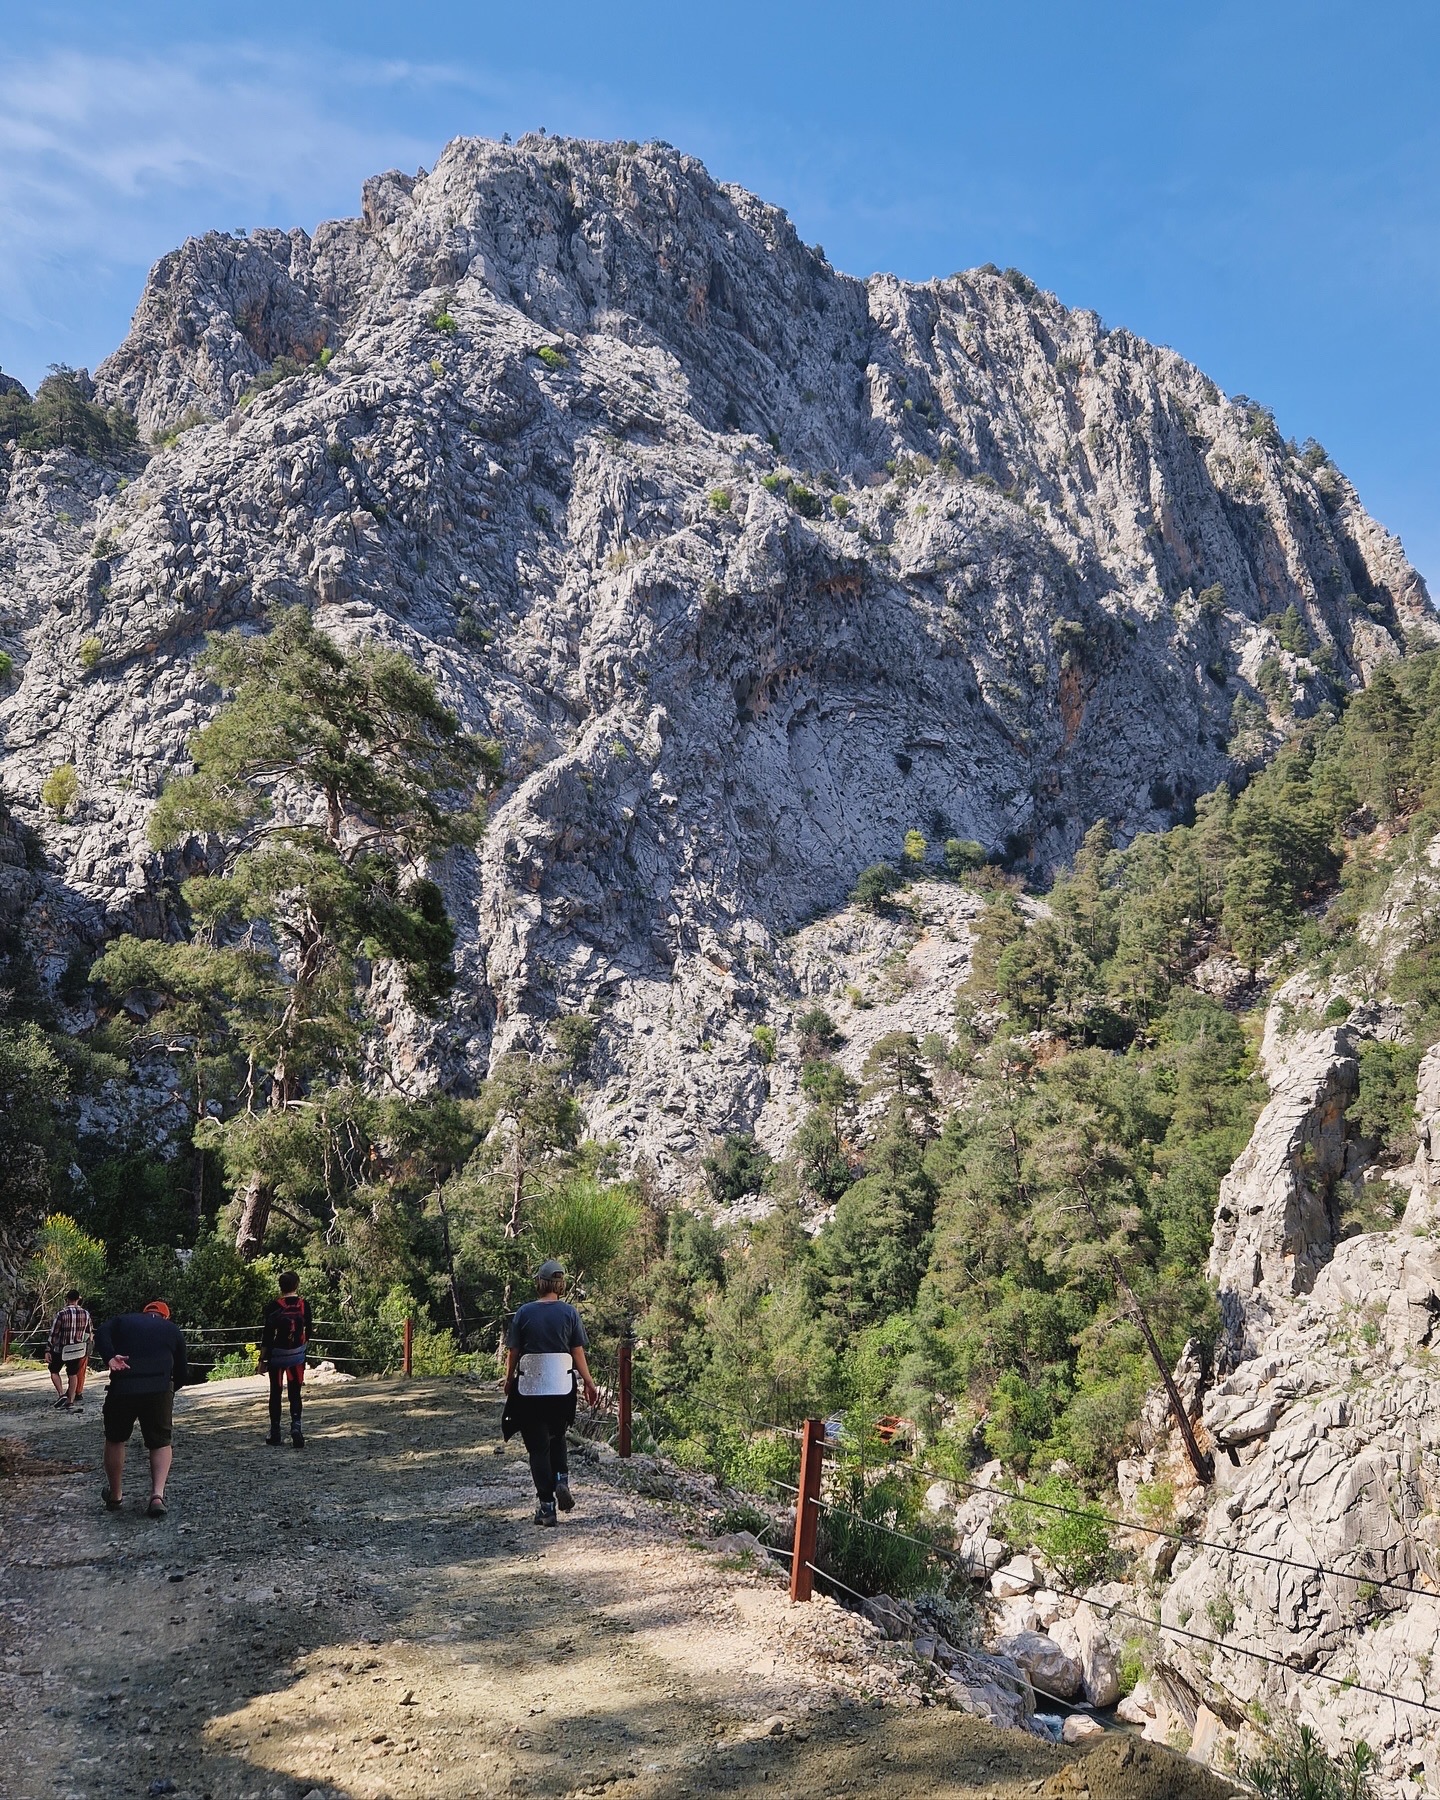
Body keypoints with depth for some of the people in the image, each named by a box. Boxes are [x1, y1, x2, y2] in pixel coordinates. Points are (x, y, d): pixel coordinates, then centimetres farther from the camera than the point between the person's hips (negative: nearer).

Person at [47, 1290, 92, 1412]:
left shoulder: (61, 1313, -13)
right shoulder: (85, 1314, -1)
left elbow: (54, 1333, -10)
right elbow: (88, 1332, 11)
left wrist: (49, 1350, -3)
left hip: (61, 1349, -3)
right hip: (77, 1350, 3)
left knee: (54, 1371, 14)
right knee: (72, 1374, 10)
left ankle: (61, 1394, -3)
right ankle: (70, 1402, 8)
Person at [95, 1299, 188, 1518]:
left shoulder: (123, 1320, 21)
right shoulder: (173, 1330, 20)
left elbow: (101, 1334, 0)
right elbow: (181, 1371, 20)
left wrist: (109, 1357, -12)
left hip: (122, 1388, 0)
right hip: (159, 1391, 0)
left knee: (115, 1440, 22)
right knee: (161, 1442, 13)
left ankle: (114, 1496, 32)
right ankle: (157, 1495, -6)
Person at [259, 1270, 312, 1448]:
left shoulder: (274, 1306, -9)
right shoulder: (304, 1305, -3)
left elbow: (267, 1335, -8)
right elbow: (308, 1333, 3)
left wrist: (262, 1359, -2)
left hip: (276, 1355, -1)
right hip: (297, 1355, 1)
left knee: (275, 1393, 11)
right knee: (295, 1394, 8)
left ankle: (275, 1433, 15)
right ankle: (295, 1425, -12)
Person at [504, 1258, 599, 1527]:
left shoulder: (525, 1312, -4)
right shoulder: (569, 1312, -2)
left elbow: (513, 1352, -1)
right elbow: (578, 1353, -2)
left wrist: (509, 1380, 15)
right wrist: (589, 1384, 8)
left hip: (530, 1387, -1)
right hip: (562, 1387, 1)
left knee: (538, 1446, 6)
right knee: (557, 1437, 24)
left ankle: (547, 1506, 2)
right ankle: (562, 1480, 0)